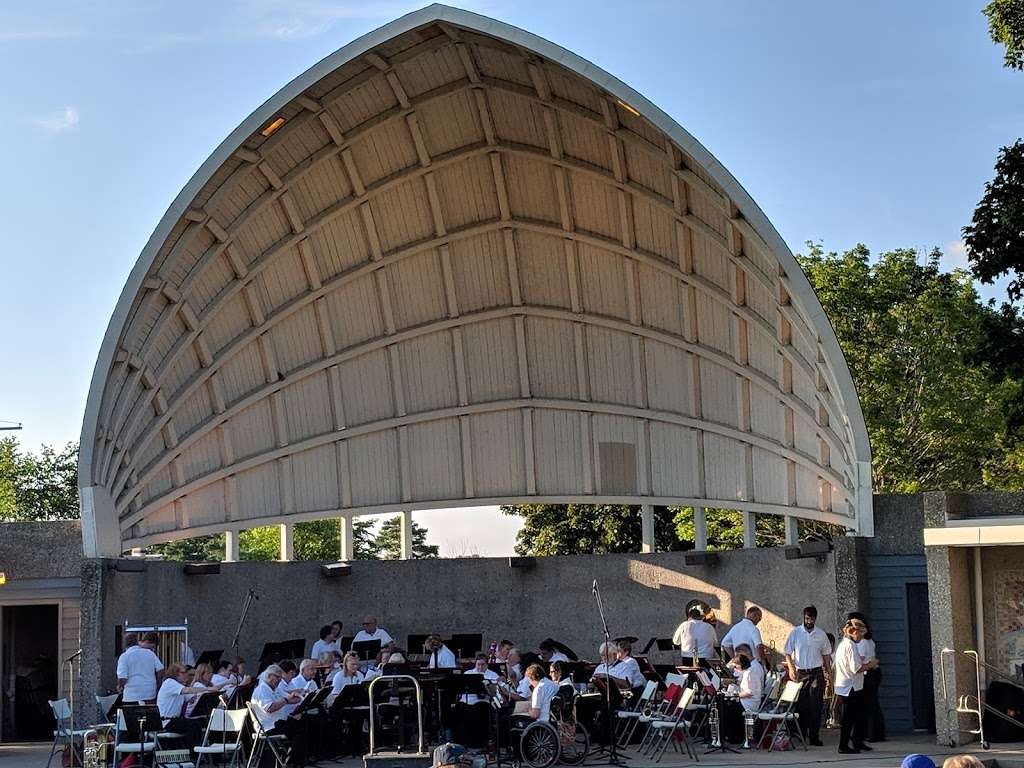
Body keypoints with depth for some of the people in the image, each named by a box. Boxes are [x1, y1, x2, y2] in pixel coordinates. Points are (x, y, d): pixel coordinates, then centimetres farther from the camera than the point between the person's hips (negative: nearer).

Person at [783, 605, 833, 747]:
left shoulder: (821, 634, 6)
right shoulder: (795, 632, 1)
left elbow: (826, 654, 14)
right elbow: (788, 652, 3)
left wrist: (829, 672, 9)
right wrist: (791, 668, -12)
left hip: (816, 673, 1)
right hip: (800, 673, -1)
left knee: (815, 706, -3)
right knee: (801, 706, 0)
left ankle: (814, 737, 0)